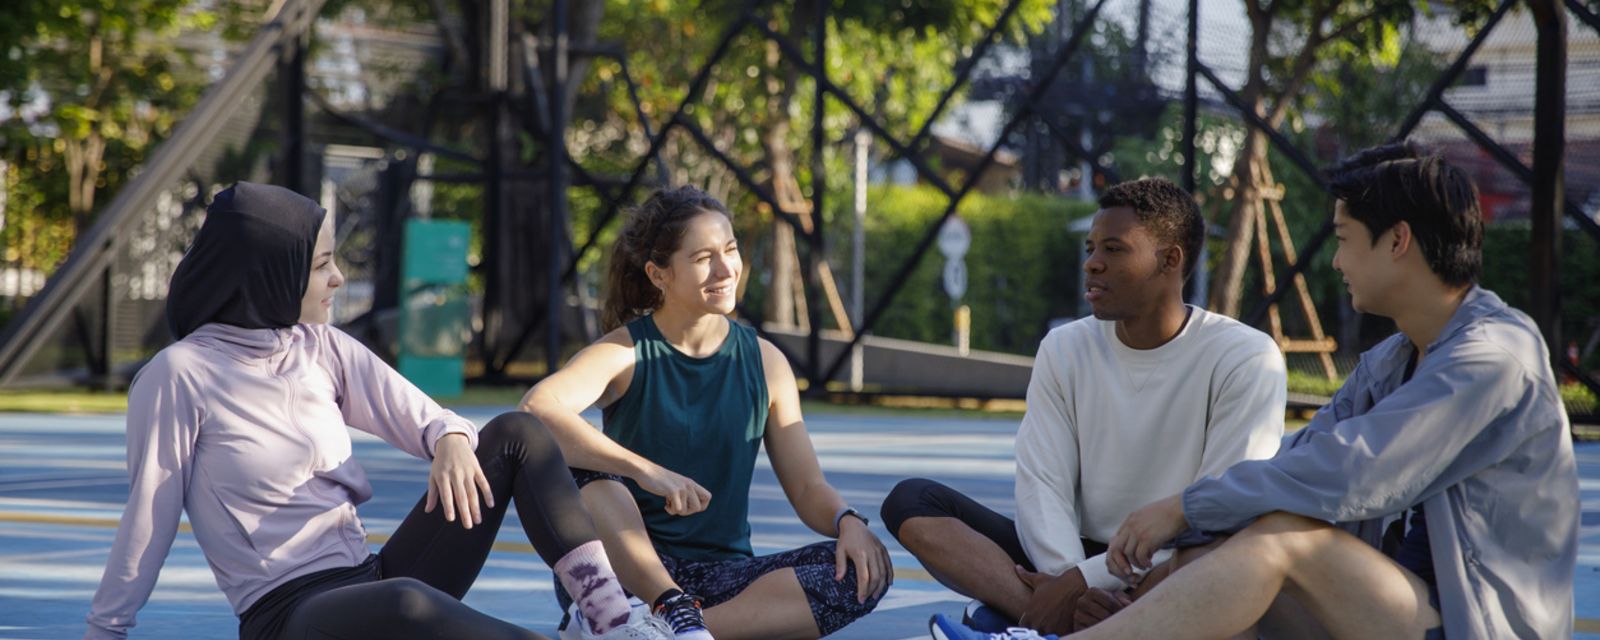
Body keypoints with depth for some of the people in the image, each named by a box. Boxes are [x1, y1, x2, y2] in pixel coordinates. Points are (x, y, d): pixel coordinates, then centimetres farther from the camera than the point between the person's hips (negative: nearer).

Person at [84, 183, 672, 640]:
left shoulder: (324, 349, 10)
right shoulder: (180, 376, -8)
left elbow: (419, 416, 0)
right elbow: (149, 516, -4)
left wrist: (451, 442, -23)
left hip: (369, 584, 7)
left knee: (516, 435, -6)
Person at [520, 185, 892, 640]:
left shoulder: (765, 363, 6)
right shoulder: (625, 354, -6)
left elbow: (807, 488, 7)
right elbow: (536, 408, -26)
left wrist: (846, 520, -17)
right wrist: (646, 472, -38)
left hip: (721, 578, 4)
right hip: (629, 574, -4)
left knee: (863, 571, -21)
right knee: (580, 462, -28)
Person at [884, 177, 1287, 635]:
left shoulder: (1245, 360, -7)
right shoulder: (1065, 351, 7)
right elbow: (1042, 485, -3)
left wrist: (1086, 580, -19)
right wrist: (1068, 580, -24)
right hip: (1082, 563, 4)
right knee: (912, 502, -14)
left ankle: (1018, 613, -31)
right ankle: (1053, 619, -32)